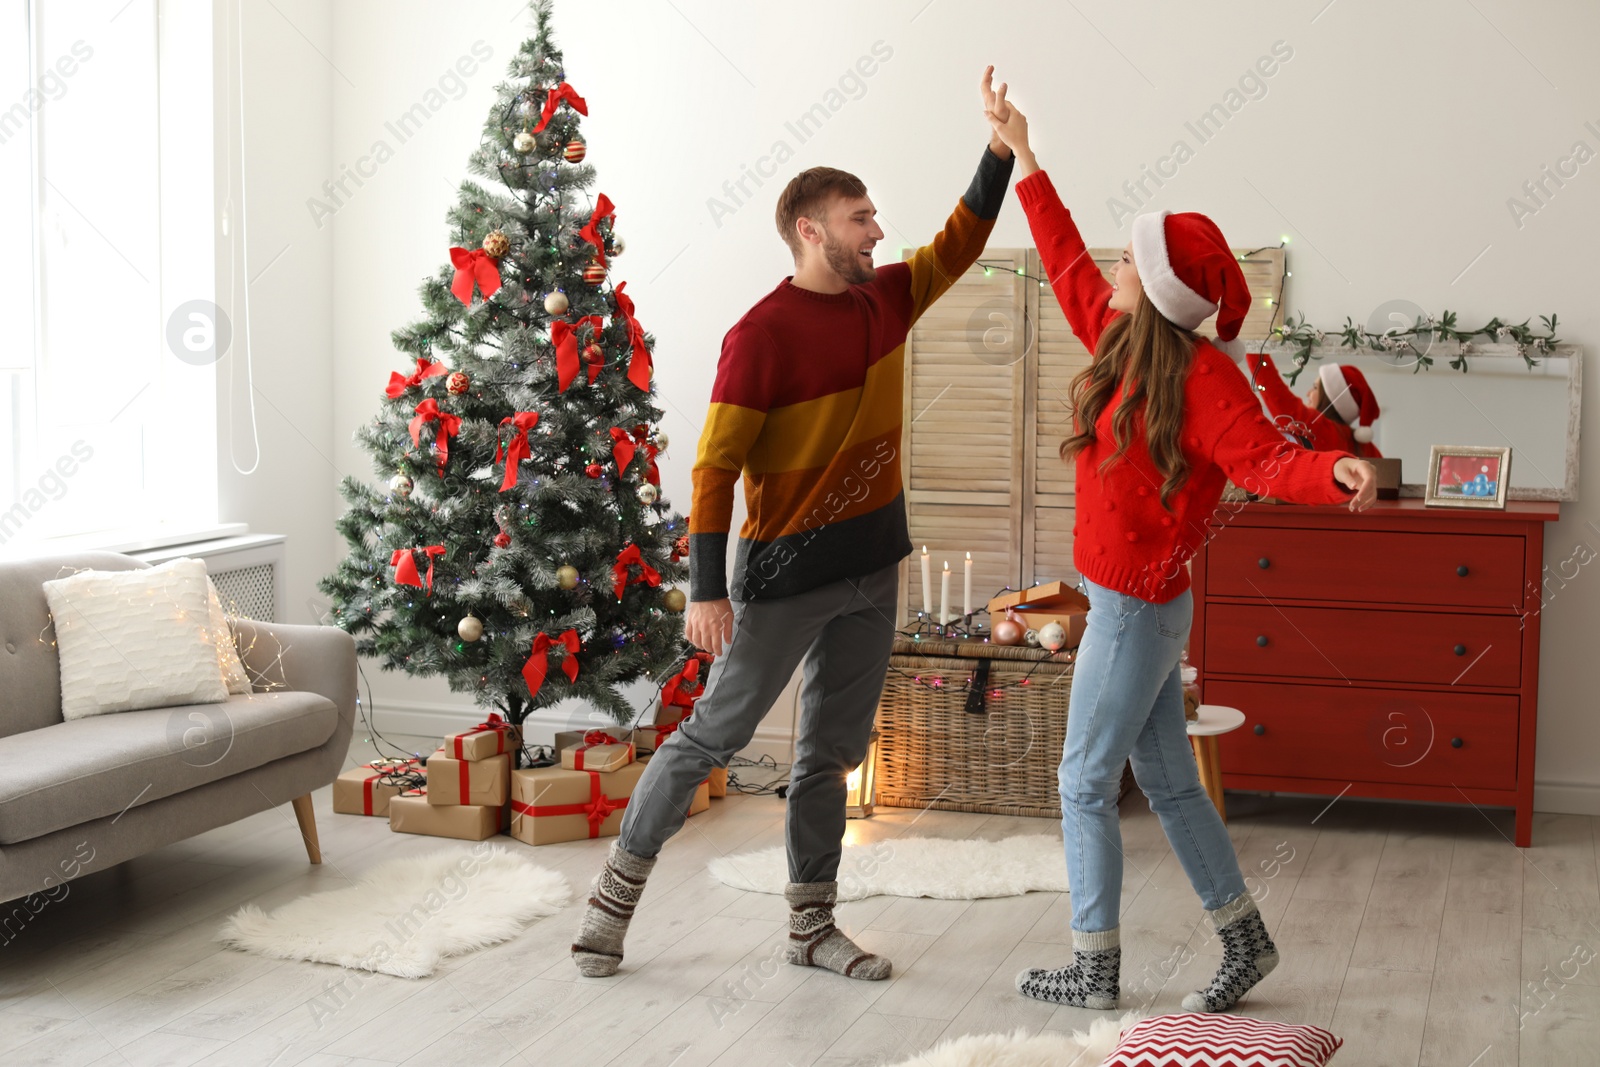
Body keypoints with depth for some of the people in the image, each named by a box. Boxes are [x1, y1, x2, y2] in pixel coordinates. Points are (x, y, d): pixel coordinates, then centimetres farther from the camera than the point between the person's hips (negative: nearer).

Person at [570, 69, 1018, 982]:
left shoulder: (885, 301, 5)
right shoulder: (764, 335, -16)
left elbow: (958, 246, 20)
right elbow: (716, 466, -17)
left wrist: (1001, 152, 7)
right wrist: (707, 590, -20)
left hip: (872, 570, 7)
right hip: (786, 574, -7)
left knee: (831, 753, 12)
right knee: (714, 735, 2)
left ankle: (813, 929, 22)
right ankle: (618, 889, 18)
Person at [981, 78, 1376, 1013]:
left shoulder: (1200, 377, -20)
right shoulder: (1126, 342, 4)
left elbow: (1264, 457, -28)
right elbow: (1069, 267, 17)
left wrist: (1338, 472, -49)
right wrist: (1024, 161, 22)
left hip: (1138, 609, -9)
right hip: (1132, 601, 9)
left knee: (1086, 782, 2)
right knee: (1169, 781, 16)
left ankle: (1096, 972, 14)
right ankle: (1247, 942, 27)